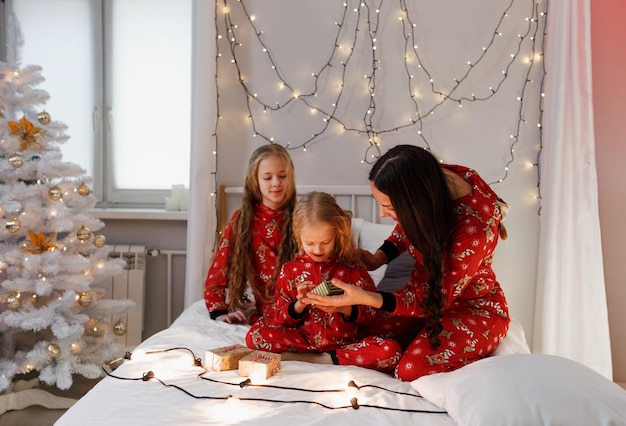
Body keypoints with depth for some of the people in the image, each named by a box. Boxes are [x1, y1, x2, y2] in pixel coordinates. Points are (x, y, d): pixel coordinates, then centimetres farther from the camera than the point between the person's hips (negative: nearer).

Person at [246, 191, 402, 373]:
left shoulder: (352, 267, 2)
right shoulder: (290, 270, 4)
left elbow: (371, 313, 0)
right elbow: (280, 319, 5)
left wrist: (344, 308, -19)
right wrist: (299, 304, -15)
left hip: (346, 342, 0)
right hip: (303, 339, 0)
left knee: (391, 351, -28)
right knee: (255, 334, -22)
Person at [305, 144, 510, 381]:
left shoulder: (473, 226, -36)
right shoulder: (429, 178, -17)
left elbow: (439, 299, -25)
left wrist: (366, 298, -34)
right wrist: (378, 257, -11)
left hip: (473, 307, -6)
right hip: (425, 289, 6)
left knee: (411, 371, -23)